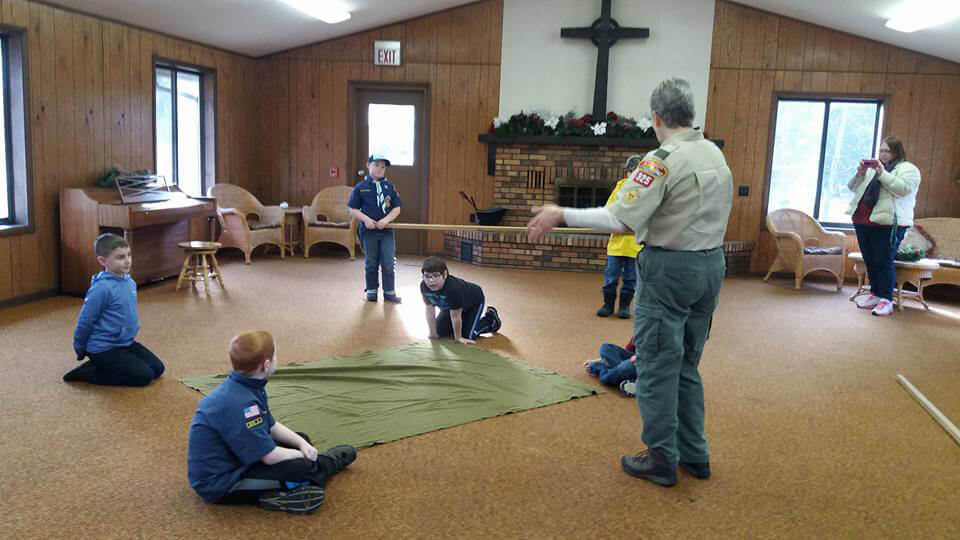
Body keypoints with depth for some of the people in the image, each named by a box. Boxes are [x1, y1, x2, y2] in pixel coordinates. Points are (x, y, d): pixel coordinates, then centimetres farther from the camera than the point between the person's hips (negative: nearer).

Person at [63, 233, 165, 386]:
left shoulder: (130, 281, 1)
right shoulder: (102, 288, -24)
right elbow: (85, 321, -15)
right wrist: (80, 350, -4)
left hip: (126, 342, 8)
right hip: (104, 348, -8)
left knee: (157, 368, 6)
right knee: (144, 376, -13)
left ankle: (105, 366, 15)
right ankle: (88, 372, 0)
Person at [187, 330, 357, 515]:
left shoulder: (244, 387, -3)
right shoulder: (239, 404, -33)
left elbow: (271, 426, 12)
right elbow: (270, 456, -27)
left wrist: (302, 444, -1)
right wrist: (302, 454, -8)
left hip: (234, 460, 10)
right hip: (220, 485, -10)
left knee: (301, 439, 19)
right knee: (302, 468, -12)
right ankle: (334, 459, 17)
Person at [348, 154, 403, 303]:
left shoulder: (389, 187, 2)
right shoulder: (360, 187, -2)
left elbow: (397, 208, 1)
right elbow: (353, 209, -1)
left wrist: (386, 220, -14)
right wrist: (366, 219, -16)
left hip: (387, 230, 1)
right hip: (369, 230, -1)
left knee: (389, 263, 1)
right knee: (371, 263, 10)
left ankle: (389, 292, 11)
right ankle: (371, 291, 22)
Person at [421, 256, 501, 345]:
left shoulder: (454, 288, -45)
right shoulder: (424, 286, -28)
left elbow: (455, 316, -33)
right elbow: (430, 310, -17)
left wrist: (458, 338, -20)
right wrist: (433, 334, -12)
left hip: (474, 302, -6)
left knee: (468, 336, -12)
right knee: (440, 331, 5)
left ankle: (491, 318, 13)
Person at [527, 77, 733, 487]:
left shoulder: (663, 160, -17)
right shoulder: (716, 155, 8)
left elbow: (621, 218, -24)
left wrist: (562, 215, -19)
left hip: (670, 269, -8)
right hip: (711, 265, 8)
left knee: (657, 368, 4)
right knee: (687, 366, 18)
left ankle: (662, 461, 14)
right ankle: (694, 455, 27)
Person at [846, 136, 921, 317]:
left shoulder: (908, 169, 3)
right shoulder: (873, 167, 23)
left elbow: (904, 189, -15)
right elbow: (853, 187, 20)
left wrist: (883, 174, -16)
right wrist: (860, 174, 2)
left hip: (888, 223, -7)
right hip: (863, 221, 7)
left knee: (884, 261, -8)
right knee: (869, 261, 11)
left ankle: (886, 300, -4)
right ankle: (875, 294, 21)